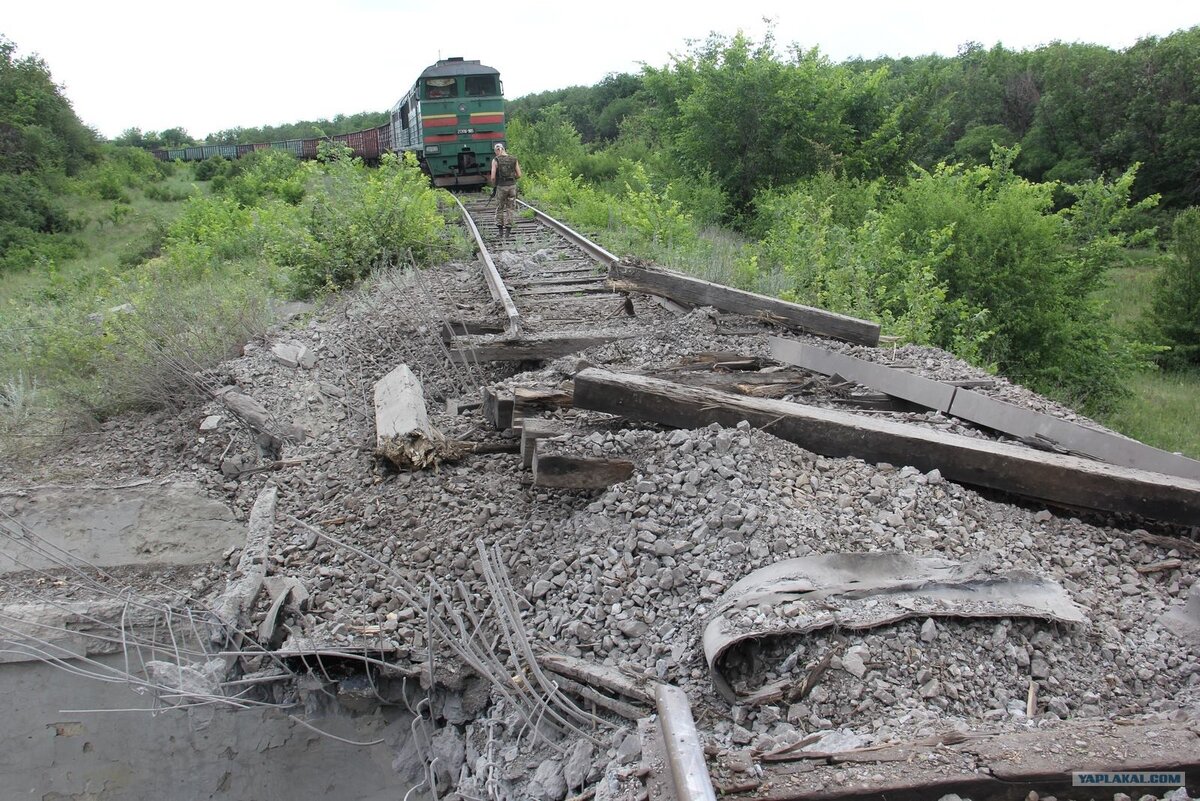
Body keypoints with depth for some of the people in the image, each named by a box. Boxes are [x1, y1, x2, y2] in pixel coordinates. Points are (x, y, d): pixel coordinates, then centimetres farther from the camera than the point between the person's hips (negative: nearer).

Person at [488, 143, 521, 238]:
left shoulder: (495, 160, -7)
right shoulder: (514, 159, 1)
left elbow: (493, 177, -11)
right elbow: (519, 175, 2)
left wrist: (494, 186, 8)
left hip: (501, 187, -2)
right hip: (512, 186, 2)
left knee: (499, 208, 15)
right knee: (509, 209, 12)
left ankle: (500, 230, 12)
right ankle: (508, 230, 8)